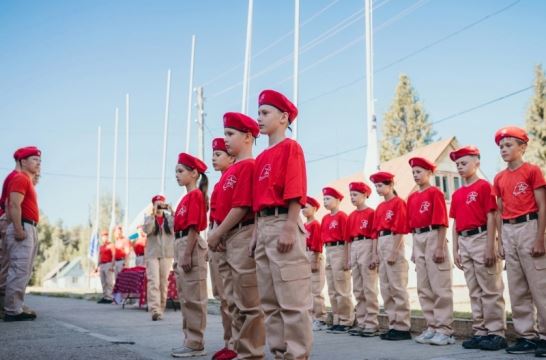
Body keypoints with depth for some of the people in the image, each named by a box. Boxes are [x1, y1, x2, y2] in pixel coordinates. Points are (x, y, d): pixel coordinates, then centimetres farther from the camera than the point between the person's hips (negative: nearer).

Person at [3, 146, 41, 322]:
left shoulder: (27, 180, 22)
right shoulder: (20, 178, -8)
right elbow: (14, 205, -19)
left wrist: (31, 229, 18)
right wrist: (19, 229, -26)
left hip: (30, 229, 11)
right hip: (23, 228, -11)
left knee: (24, 272, 12)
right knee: (19, 271, -11)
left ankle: (16, 308, 16)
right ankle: (12, 311, -8)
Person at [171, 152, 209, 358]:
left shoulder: (195, 195, -9)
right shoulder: (187, 197, 18)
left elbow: (194, 227, -16)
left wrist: (187, 254, -20)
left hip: (190, 247, -10)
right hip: (181, 246, 10)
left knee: (193, 297, -6)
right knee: (185, 297, 13)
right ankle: (190, 340, 21)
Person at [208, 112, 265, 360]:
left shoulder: (248, 166, -10)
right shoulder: (232, 170, 18)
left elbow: (242, 207, -17)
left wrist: (217, 233, -11)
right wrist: (221, 235, 5)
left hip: (244, 237, -10)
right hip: (231, 239, 10)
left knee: (249, 302, -5)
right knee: (237, 302, 15)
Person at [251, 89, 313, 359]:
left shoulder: (291, 148, -3)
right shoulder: (262, 157, 21)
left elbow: (295, 192, -12)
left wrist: (290, 228, -19)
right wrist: (256, 232, 15)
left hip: (283, 224, -9)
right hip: (263, 227, 9)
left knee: (292, 299, -7)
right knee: (269, 301, 11)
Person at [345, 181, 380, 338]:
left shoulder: (371, 213, -5)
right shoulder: (351, 216, 15)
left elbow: (374, 236, -10)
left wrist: (374, 256, -16)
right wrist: (349, 258, 12)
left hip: (367, 248, -8)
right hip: (354, 249, 8)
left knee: (369, 288, -6)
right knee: (358, 290, 9)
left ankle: (372, 324, -1)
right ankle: (361, 323, 15)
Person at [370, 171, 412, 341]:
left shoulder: (398, 203, -7)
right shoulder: (380, 207, 17)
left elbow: (400, 229, -13)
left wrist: (393, 251, -18)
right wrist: (376, 253, 14)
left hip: (393, 244, -9)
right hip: (381, 245, 9)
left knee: (398, 287, -7)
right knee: (386, 288, 10)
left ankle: (402, 328, -3)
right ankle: (393, 325, 15)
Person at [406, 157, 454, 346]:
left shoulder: (435, 192, -5)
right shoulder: (412, 197, 15)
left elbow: (441, 221, -11)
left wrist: (440, 247, -17)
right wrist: (414, 249, 15)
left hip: (433, 238, -8)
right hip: (418, 241, 8)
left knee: (440, 287, -5)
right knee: (423, 288, 10)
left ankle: (444, 329, -1)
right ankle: (432, 327, 17)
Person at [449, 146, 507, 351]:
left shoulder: (484, 186, -4)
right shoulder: (457, 194, 15)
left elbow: (491, 217, -9)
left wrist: (490, 247, -15)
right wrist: (455, 250, 11)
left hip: (481, 238, -7)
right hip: (464, 242, 7)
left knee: (490, 289, -3)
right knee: (475, 291, 10)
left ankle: (496, 333, 2)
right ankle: (480, 332, 16)